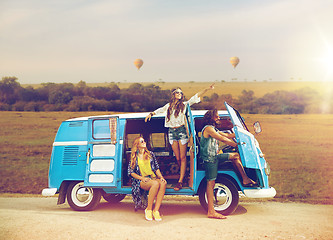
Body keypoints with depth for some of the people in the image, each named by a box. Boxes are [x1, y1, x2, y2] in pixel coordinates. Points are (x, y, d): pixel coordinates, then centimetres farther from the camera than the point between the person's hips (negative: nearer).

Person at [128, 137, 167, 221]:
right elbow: (131, 172, 5)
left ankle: (156, 210, -33)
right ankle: (148, 209, -25)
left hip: (153, 178, 3)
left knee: (163, 183, -34)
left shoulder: (150, 154, 19)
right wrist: (142, 178, -11)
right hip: (141, 181, -3)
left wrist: (161, 177, -3)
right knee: (156, 183, -37)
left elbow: (157, 168, 17)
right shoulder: (134, 157, 11)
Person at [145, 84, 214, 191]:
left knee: (182, 157, -5)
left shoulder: (184, 105, 5)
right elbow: (160, 110, 31)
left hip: (181, 131, -3)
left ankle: (180, 181, -5)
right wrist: (151, 114, 21)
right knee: (177, 158, 3)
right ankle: (184, 175, 18)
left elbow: (196, 97, -1)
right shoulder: (168, 106, 15)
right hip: (172, 132, 3)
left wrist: (207, 89, -8)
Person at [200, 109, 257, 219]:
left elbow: (227, 135, 19)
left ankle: (245, 179, 13)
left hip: (215, 156, 10)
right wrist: (237, 144, -11)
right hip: (209, 158, -10)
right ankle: (211, 211, -14)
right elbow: (223, 139, -15)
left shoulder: (214, 129, 20)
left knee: (236, 155, 12)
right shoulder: (208, 128, -12)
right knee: (211, 182, -12)